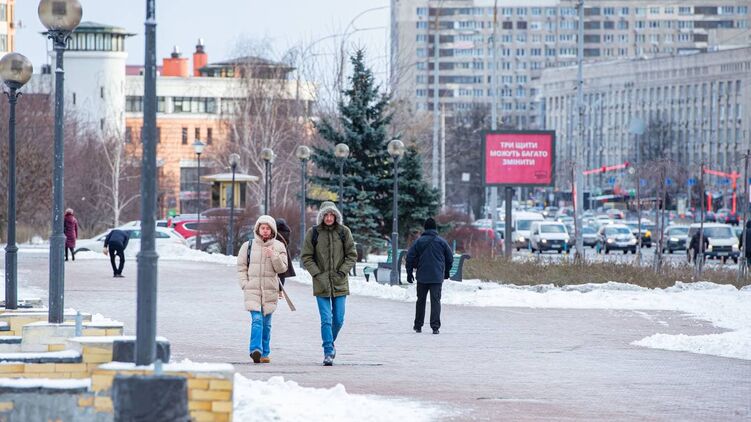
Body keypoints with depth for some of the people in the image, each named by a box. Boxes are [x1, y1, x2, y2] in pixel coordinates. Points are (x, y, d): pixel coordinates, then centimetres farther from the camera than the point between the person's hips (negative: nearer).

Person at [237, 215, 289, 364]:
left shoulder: (278, 247, 5)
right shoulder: (248, 246, 4)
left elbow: (282, 268, 0)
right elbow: (241, 267, 9)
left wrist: (274, 256, -15)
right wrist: (245, 284, -2)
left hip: (270, 290, 2)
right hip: (252, 289, -2)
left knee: (266, 323, 8)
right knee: (256, 320, -16)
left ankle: (264, 353, 17)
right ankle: (256, 350, -25)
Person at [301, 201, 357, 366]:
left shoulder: (344, 232, 1)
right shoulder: (313, 233, -1)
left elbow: (352, 255, 6)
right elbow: (306, 258, 2)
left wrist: (342, 272, -6)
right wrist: (317, 274, -8)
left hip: (340, 283, 2)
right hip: (321, 283, -2)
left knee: (338, 320, 5)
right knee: (326, 320, -7)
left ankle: (330, 343, 31)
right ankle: (328, 352, -4)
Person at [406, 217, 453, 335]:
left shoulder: (419, 241, 0)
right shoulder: (441, 241, 2)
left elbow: (410, 257, -1)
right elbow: (450, 258, 8)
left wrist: (409, 273, 8)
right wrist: (446, 272, 23)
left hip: (422, 276, 0)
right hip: (437, 277, 0)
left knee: (421, 300, 13)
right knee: (435, 301, -3)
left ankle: (418, 326, 20)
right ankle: (435, 326, -14)